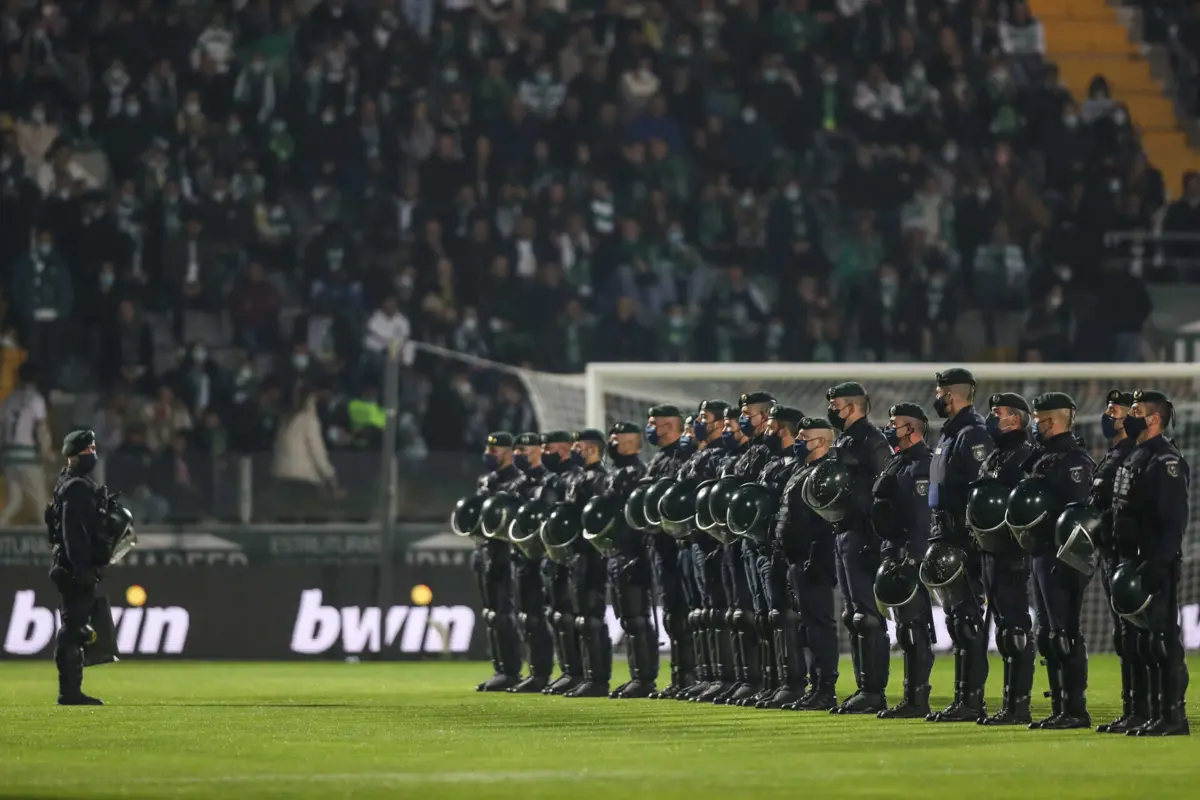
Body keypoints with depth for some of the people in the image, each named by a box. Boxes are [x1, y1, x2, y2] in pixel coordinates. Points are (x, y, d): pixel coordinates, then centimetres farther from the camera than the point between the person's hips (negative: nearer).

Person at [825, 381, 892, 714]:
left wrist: (872, 542, -22)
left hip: (863, 537, -11)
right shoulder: (843, 441, 18)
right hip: (845, 536, 11)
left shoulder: (871, 441, -11)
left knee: (867, 617, -10)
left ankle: (874, 691, -9)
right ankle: (865, 688, 16)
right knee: (852, 615, 12)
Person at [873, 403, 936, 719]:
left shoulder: (922, 467, -13)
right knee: (906, 630, 12)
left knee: (915, 629, -9)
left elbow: (923, 518, -21)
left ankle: (917, 701, -9)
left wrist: (911, 559, -25)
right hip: (894, 555, 10)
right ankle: (912, 698, 15)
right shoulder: (898, 464, 18)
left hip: (912, 557, -10)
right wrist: (888, 558, 20)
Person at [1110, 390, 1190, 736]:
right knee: (1144, 641, 12)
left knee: (1164, 639, -8)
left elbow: (1174, 520, -20)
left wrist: (1156, 564, -25)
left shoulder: (1166, 461, -13)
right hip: (1137, 564, 10)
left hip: (1159, 565, -10)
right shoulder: (1134, 459, 18)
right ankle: (1156, 714, 16)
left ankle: (1174, 717, -7)